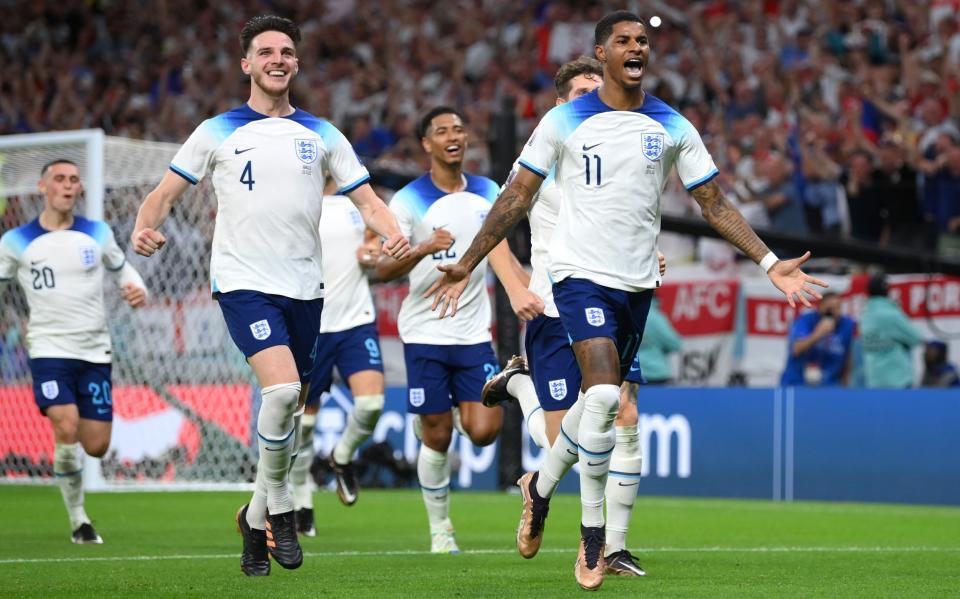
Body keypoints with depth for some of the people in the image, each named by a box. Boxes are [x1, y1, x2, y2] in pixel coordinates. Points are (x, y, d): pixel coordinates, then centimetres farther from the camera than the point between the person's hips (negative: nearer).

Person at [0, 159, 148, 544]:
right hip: (50, 349, -3)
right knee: (67, 429, -22)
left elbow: (122, 267, 20)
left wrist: (137, 288, -2)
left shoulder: (98, 234, 5)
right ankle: (78, 519, -5)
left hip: (95, 351, 3)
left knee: (96, 446, 0)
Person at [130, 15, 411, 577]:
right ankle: (278, 505, -5)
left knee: (289, 413, 7)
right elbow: (166, 192, 6)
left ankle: (256, 518, 27)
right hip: (244, 282, -4)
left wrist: (394, 234, -10)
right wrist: (146, 227, -15)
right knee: (283, 388, -25)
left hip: (304, 288, 4)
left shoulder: (321, 135, 12)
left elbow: (366, 198, 11)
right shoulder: (218, 132, 5)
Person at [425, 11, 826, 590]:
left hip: (638, 282, 4)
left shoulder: (672, 127, 5)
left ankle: (542, 488, 38)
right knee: (604, 395, -21)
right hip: (582, 274, -4)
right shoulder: (565, 122, -1)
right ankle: (593, 536, -10)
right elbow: (518, 196, 4)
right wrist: (467, 264, 2)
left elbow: (715, 203, 7)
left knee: (600, 403, 11)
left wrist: (770, 262, -3)